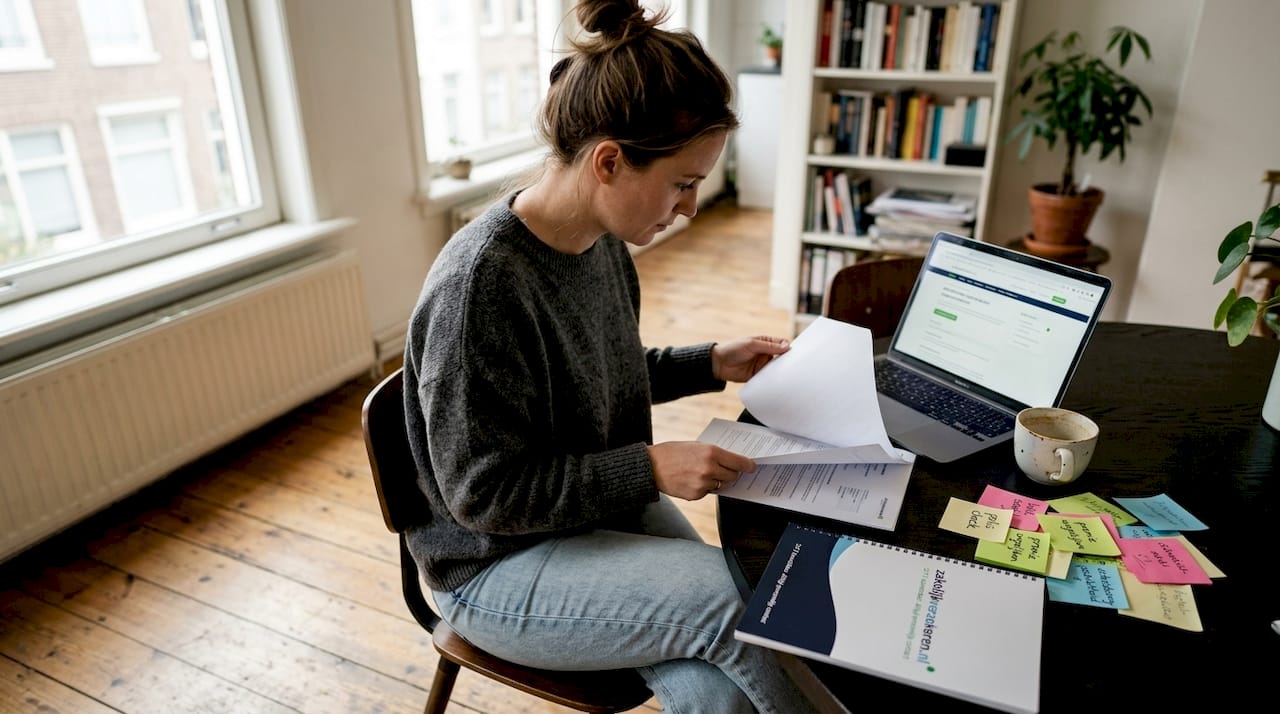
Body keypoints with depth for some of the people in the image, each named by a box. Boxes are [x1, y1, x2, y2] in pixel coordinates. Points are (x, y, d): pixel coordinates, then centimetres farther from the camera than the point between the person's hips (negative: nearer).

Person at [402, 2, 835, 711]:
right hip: (499, 565, -6)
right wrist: (650, 467, -24)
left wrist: (710, 364, 4)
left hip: (603, 509, 6)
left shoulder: (605, 241, -3)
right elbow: (483, 494, -22)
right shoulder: (480, 282, -27)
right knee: (741, 596, -22)